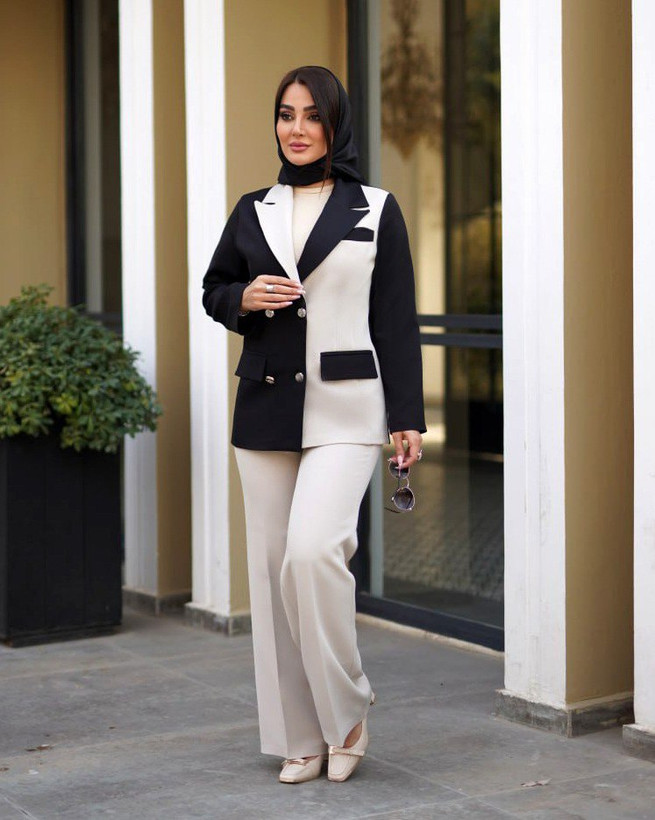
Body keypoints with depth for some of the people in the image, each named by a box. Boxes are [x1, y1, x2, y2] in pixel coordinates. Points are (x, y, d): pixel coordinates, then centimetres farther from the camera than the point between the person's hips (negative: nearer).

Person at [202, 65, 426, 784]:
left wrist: (408, 417, -1)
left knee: (313, 550, -21)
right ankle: (301, 738, 12)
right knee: (270, 566, 2)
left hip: (345, 411, -4)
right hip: (265, 409, 4)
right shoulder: (252, 211, 12)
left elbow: (397, 321, 3)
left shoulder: (376, 210, 4)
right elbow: (212, 289, 20)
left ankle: (347, 711, 0)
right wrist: (245, 299, -3)